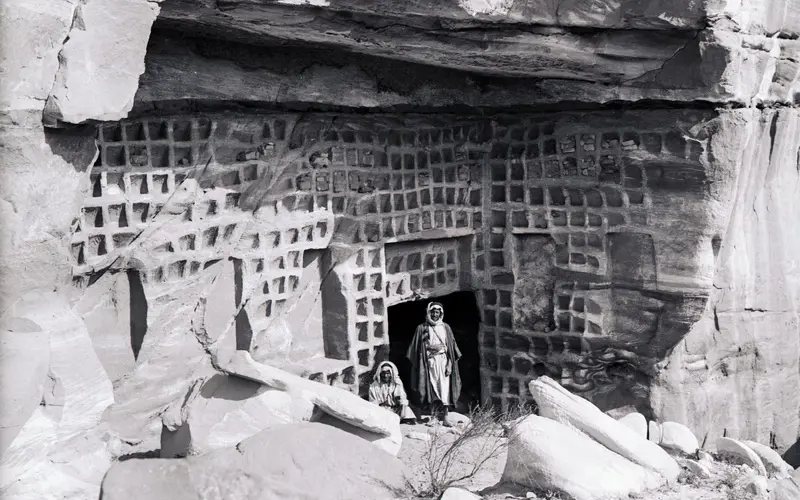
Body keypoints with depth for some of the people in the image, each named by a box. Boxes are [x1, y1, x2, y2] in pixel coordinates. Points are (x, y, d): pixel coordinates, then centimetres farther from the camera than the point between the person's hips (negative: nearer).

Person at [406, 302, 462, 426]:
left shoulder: (446, 327, 10)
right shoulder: (422, 328, 6)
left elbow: (452, 347, 6)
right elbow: (418, 348, 4)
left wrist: (449, 364, -2)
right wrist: (430, 347, -10)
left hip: (443, 362, 1)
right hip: (430, 363, -1)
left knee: (445, 390, -5)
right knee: (431, 391, -4)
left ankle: (444, 418, -2)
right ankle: (433, 417, 1)